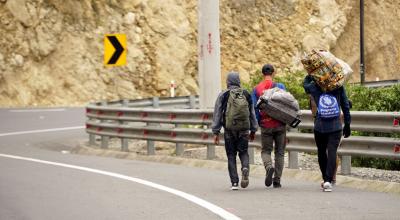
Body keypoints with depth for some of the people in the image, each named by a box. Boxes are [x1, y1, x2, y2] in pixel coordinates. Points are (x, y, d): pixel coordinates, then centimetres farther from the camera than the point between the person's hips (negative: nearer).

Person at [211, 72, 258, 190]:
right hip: (244, 130, 2)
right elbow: (252, 113, 10)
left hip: (229, 130, -2)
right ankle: (245, 168, -17)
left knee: (231, 155, 6)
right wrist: (253, 130, 18)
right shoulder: (246, 95, 6)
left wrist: (216, 132, 2)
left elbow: (217, 114, -2)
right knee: (243, 152, 15)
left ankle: (234, 183, 2)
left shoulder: (223, 95, -2)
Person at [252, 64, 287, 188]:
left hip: (265, 125, 1)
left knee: (265, 151, 12)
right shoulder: (280, 87, -3)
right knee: (279, 152, 9)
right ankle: (277, 180, 7)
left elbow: (254, 109, 1)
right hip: (279, 125, 0)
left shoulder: (256, 89, 2)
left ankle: (269, 167, -20)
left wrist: (256, 124, 9)